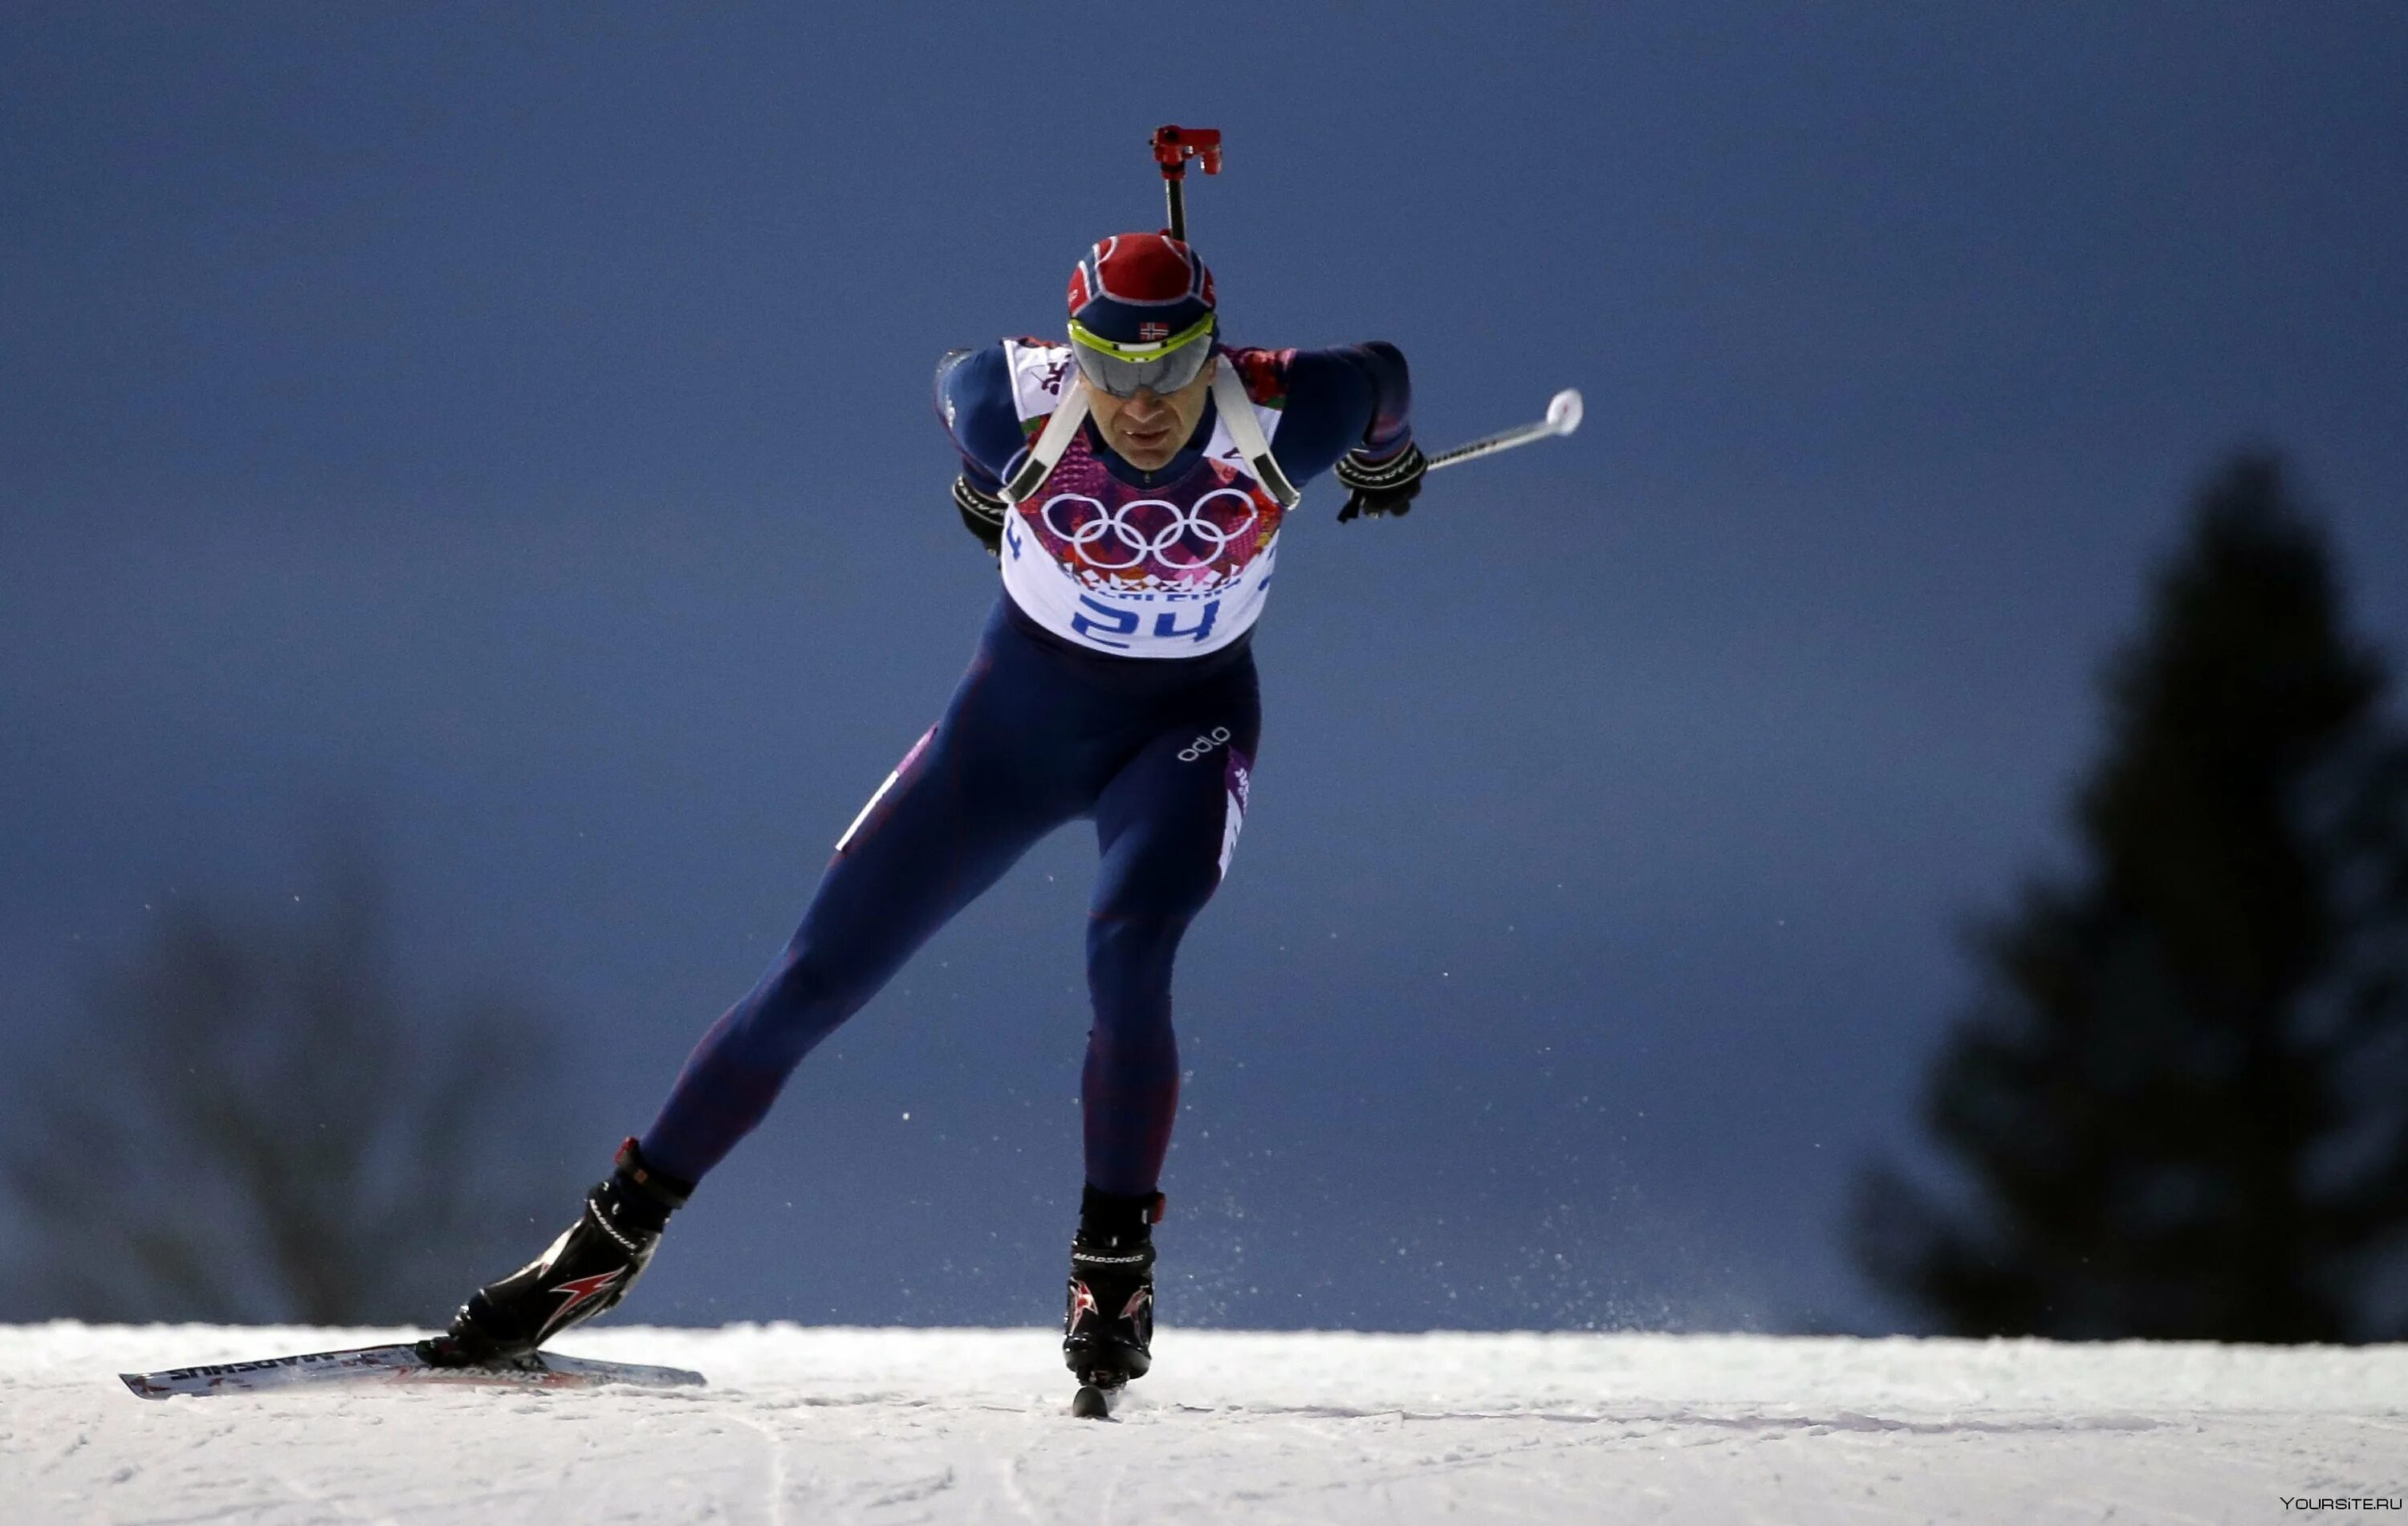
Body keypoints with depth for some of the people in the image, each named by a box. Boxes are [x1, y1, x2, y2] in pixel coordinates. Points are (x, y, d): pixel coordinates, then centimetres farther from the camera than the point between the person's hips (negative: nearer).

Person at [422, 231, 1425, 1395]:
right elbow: (956, 380, -1)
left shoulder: (1281, 421, -27)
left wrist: (1383, 463, 19)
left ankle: (1114, 1271, -15)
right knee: (815, 979, 0)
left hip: (1183, 731, -1)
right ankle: (613, 1235, 15)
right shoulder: (1020, 405, -26)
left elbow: (1379, 378, -4)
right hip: (1015, 717, 1)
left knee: (1126, 951, -31)